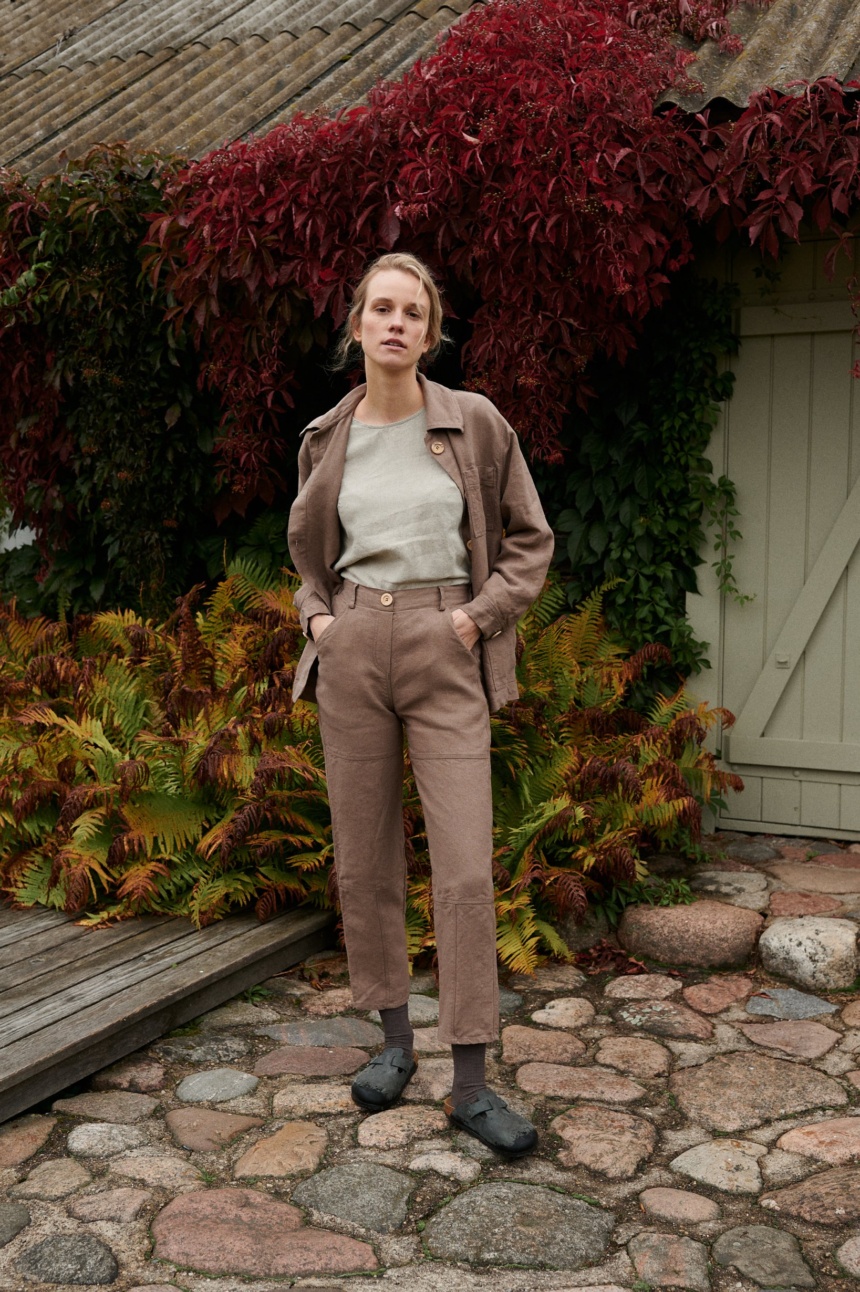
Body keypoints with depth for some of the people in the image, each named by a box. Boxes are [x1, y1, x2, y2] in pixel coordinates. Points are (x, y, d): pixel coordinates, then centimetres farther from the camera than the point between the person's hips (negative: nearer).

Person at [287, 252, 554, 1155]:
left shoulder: (475, 424, 0)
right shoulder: (327, 439, 8)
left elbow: (529, 539, 6)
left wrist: (478, 616, -6)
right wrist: (317, 616, 6)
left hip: (445, 655, -3)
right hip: (352, 649, 3)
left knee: (466, 867, -8)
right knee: (364, 857, 8)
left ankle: (470, 1084, 1)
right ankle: (394, 1038, 24)